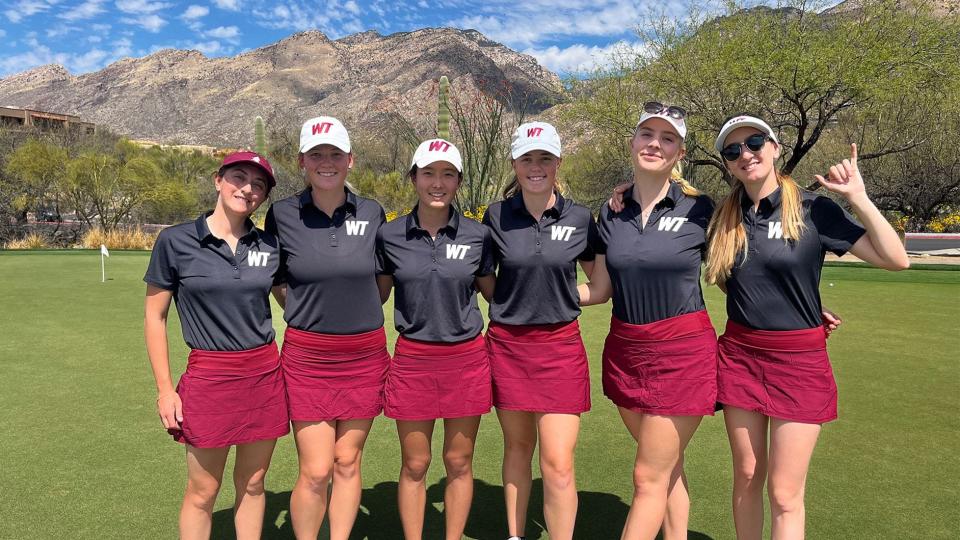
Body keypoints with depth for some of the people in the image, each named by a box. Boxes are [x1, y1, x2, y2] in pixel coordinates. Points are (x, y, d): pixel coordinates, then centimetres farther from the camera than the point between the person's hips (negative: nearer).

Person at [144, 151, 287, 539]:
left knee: (252, 484, 15)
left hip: (266, 373, 3)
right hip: (209, 376, -3)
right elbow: (154, 317, 0)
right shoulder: (175, 241, -5)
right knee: (202, 492, 8)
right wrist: (165, 389, -3)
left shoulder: (270, 245, 2)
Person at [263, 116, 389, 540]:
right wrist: (307, 314, 5)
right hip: (306, 355, -1)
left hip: (364, 354, 2)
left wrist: (357, 311, 8)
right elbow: (276, 281, 11)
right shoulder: (282, 215, -3)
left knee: (348, 463, 12)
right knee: (315, 471, 0)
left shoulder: (372, 214, 1)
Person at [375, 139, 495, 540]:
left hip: (466, 358, 1)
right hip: (412, 359, 0)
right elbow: (375, 296, 9)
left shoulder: (478, 235, -2)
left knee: (459, 463, 12)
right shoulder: (389, 236, -2)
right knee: (414, 465, 11)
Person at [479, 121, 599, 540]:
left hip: (560, 346, -1)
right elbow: (483, 275, 13)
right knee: (517, 447, 16)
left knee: (558, 464, -4)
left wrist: (559, 299, -2)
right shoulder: (497, 216, -1)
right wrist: (509, 304, 2)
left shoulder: (580, 219, -3)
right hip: (507, 344, 1)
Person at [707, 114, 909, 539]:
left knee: (784, 494, 2)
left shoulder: (813, 208, -6)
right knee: (746, 476, 14)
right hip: (739, 354, 3)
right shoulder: (725, 218, 4)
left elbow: (896, 260, -10)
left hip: (799, 359, -3)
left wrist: (858, 197, -15)